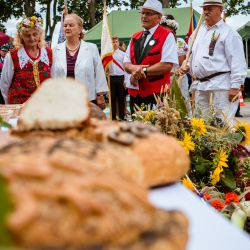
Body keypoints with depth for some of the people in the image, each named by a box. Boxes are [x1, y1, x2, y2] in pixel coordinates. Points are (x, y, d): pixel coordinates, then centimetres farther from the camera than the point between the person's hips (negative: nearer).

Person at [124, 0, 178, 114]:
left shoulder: (167, 36, -5)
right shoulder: (135, 37, 16)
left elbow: (167, 65, -15)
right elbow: (126, 63, 13)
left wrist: (143, 71, -13)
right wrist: (134, 69, -11)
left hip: (157, 92, -6)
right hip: (135, 92, 7)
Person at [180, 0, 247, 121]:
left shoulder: (229, 33, -5)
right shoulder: (198, 32, 17)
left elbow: (237, 62, -10)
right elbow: (191, 54, 29)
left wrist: (235, 86, -16)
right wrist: (187, 65, 9)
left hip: (220, 85, -7)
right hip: (200, 85, 7)